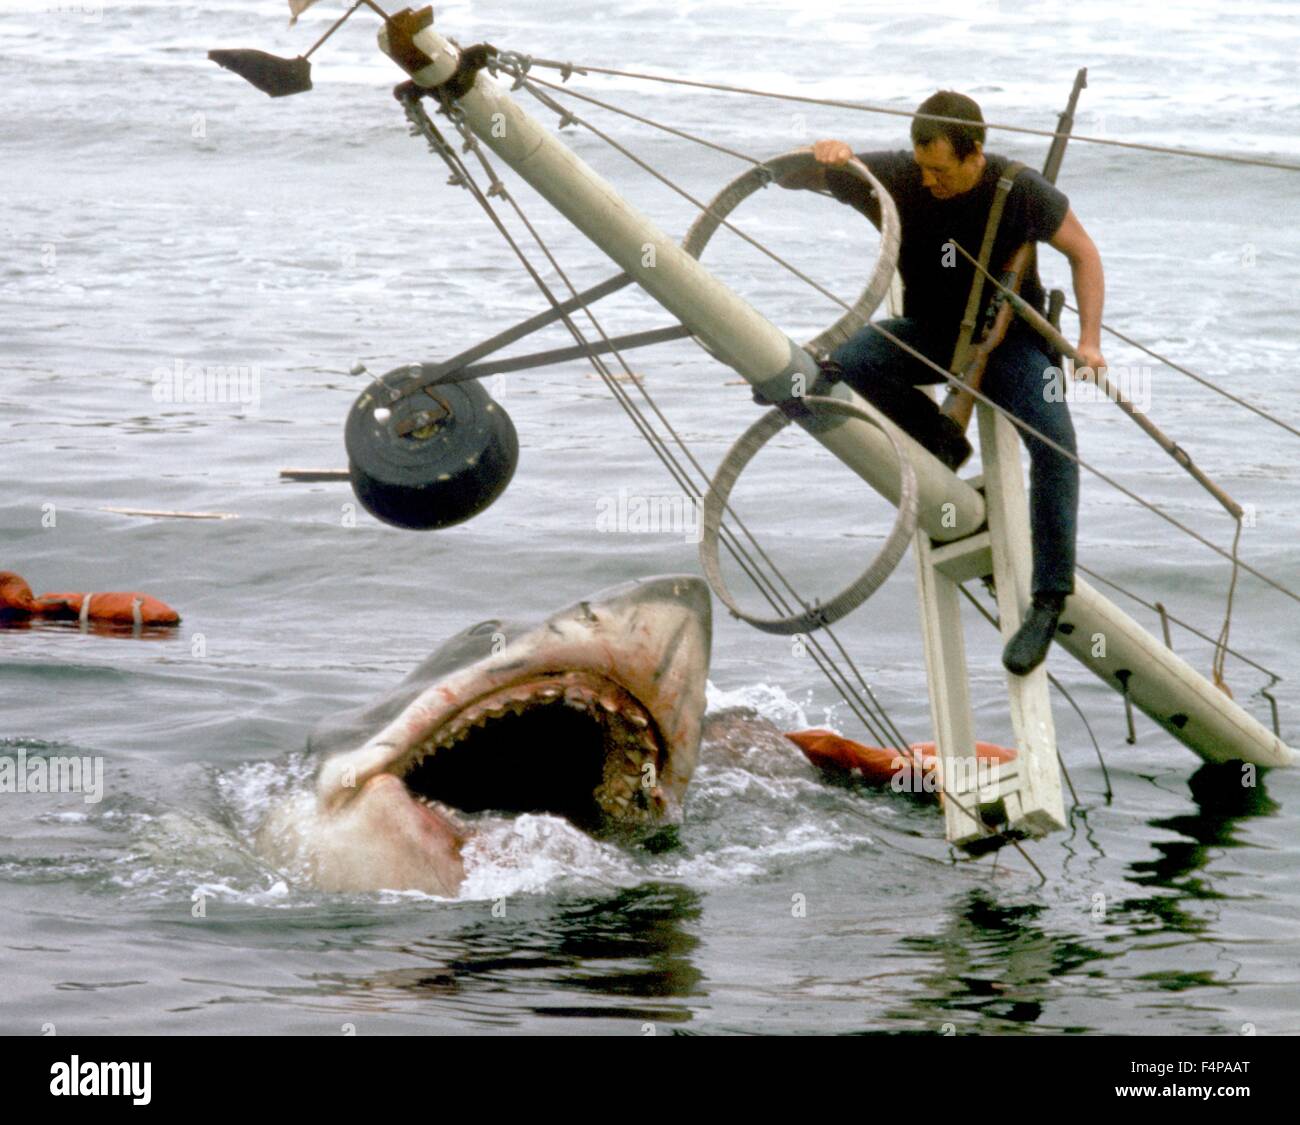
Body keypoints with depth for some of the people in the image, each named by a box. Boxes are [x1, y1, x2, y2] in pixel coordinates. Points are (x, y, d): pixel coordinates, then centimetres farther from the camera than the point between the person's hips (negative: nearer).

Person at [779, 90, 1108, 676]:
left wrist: (1089, 341, -14)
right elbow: (789, 178, -11)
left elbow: (1083, 253, -4)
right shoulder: (896, 178, -16)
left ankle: (1050, 595, -19)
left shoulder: (1020, 191, -19)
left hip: (1008, 339, -2)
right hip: (929, 335, 3)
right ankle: (941, 442, -3)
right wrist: (821, 156, -35)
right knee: (846, 360, -28)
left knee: (1054, 438, -29)